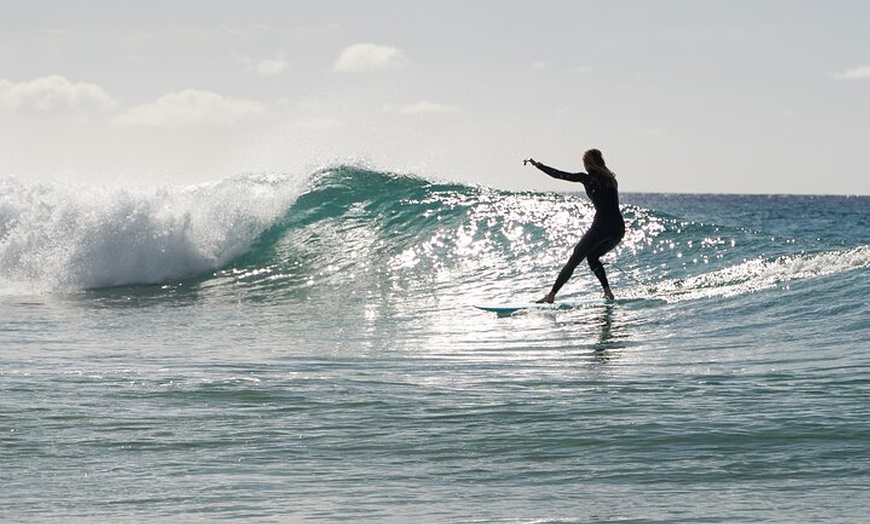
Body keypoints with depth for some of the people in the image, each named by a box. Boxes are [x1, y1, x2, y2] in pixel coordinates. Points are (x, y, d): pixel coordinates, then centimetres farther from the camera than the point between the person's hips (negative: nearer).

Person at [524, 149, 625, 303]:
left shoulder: (588, 179, 0)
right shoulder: (610, 179, 18)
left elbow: (559, 174, 3)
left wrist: (537, 164, 13)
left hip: (601, 226, -6)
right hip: (619, 228, 6)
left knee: (574, 259, 1)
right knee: (592, 256, 27)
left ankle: (552, 294, -2)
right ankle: (608, 292, 17)